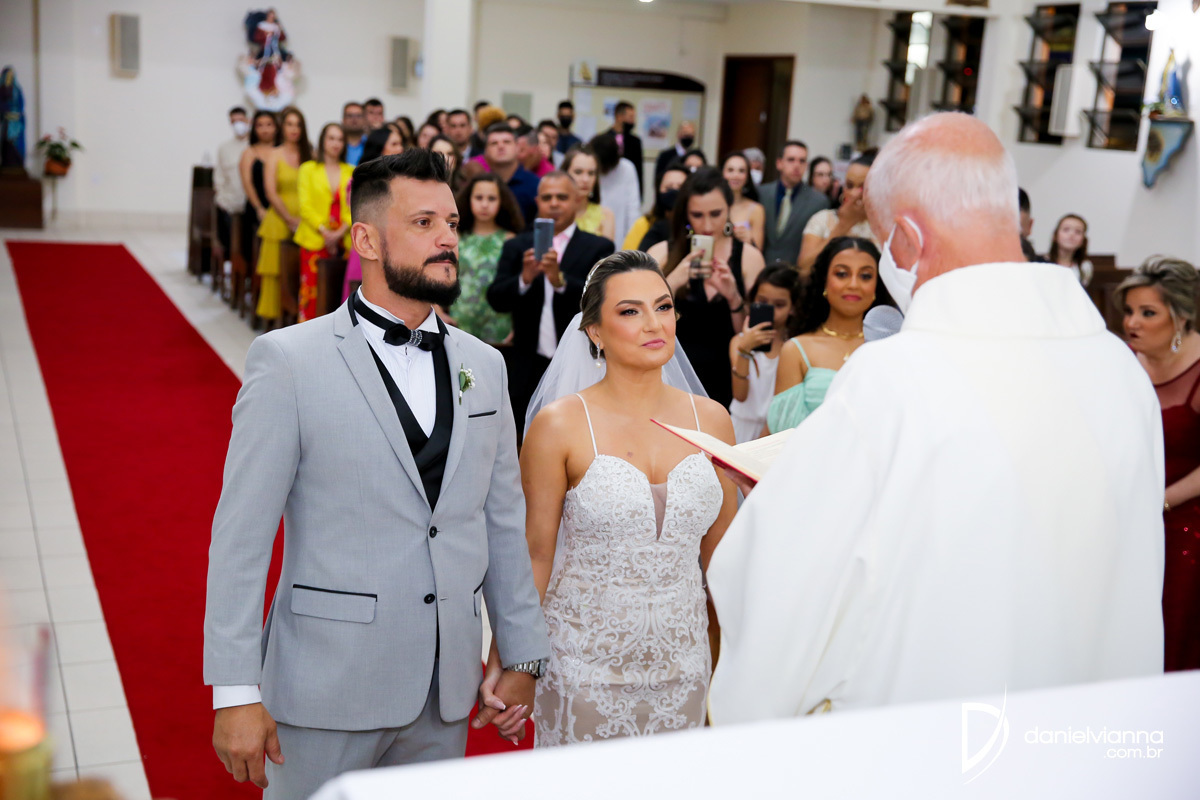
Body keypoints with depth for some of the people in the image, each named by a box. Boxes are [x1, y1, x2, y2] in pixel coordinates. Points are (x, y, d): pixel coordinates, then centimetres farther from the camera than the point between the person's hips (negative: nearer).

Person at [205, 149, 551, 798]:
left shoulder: (484, 366, 6)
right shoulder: (288, 361, -9)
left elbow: (504, 521, 9)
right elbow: (242, 534, -10)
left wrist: (522, 655, 9)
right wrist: (235, 693, -13)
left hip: (448, 694, 5)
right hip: (328, 690, -4)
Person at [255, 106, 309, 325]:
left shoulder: (309, 155, 9)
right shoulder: (275, 155, 3)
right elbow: (271, 193, -3)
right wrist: (290, 220, -8)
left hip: (304, 222, 2)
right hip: (279, 222, -2)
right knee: (276, 271, -2)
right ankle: (273, 317, 6)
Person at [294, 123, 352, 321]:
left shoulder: (352, 172, 11)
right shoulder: (308, 169, 9)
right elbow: (305, 206, 1)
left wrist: (340, 232, -10)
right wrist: (324, 231, -10)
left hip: (343, 240, 1)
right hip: (315, 240, -1)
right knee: (311, 289, -6)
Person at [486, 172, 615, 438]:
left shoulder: (598, 248, 3)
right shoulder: (517, 247, 10)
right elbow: (496, 300, 0)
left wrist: (560, 280, -27)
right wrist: (524, 279, -21)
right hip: (529, 373, 2)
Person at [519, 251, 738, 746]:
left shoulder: (710, 420, 3)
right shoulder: (560, 425, -8)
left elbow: (722, 555, 10)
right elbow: (534, 555, -5)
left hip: (683, 664, 3)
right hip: (585, 666, -3)